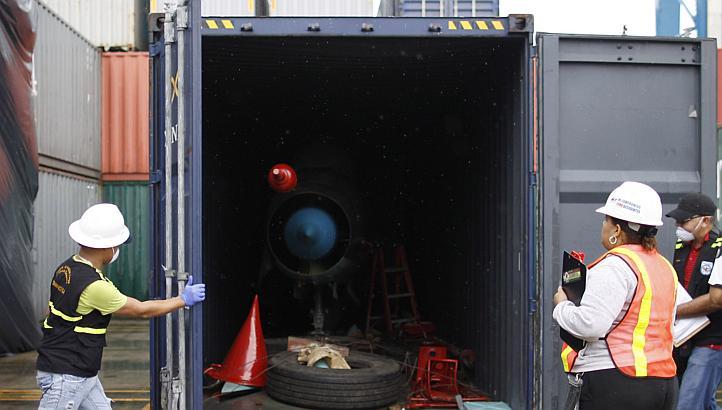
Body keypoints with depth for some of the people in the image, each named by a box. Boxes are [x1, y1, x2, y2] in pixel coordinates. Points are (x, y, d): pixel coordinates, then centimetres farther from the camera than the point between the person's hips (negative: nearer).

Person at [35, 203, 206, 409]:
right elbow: (141, 310, -12)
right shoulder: (95, 286, -24)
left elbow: (50, 310, 15)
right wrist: (184, 299, -1)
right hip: (65, 376, -9)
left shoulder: (66, 269, 4)